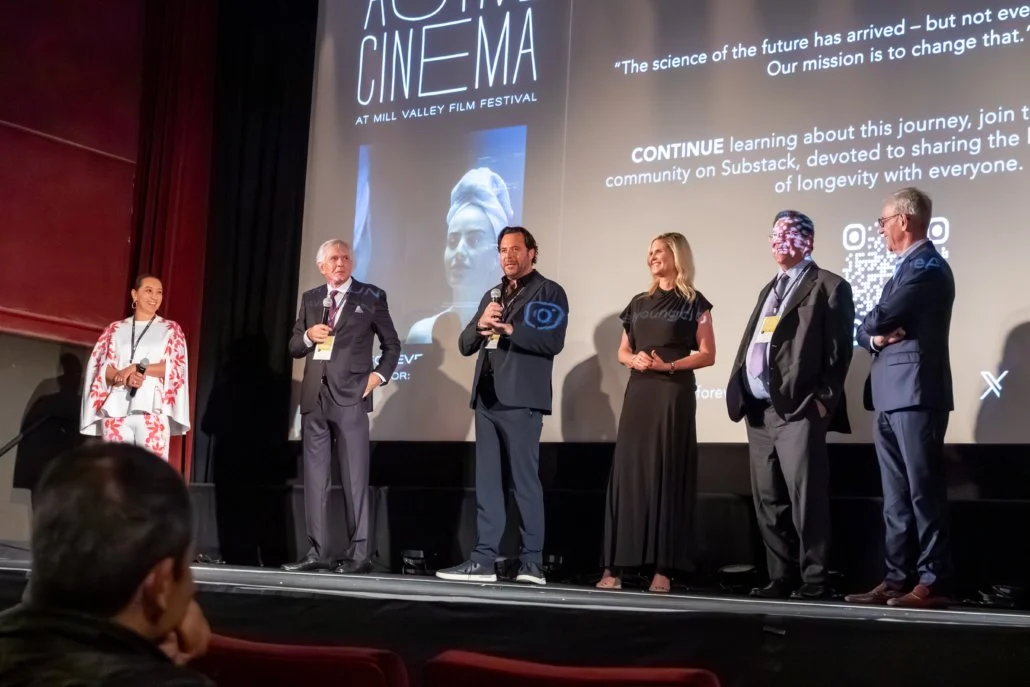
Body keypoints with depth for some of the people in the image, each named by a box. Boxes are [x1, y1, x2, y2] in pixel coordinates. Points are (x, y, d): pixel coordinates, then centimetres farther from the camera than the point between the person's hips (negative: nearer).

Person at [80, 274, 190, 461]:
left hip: (152, 410, -2)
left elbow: (175, 367, 1)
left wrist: (137, 368, -10)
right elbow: (102, 367, 7)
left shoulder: (170, 329, 13)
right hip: (116, 410, 2)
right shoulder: (116, 329, 16)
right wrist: (125, 378, -13)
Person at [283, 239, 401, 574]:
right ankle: (319, 551, 9)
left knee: (355, 477, -5)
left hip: (350, 396, -4)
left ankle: (359, 552, -3)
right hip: (314, 397, 5)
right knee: (314, 477, 5)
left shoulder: (372, 297, 4)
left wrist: (380, 374, -6)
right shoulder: (310, 298, 14)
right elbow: (294, 347, 15)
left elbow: (392, 345, 9)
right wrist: (308, 336, -6)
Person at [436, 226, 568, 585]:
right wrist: (480, 324, -4)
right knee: (486, 481, 5)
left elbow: (553, 341, -14)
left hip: (521, 399, -7)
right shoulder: (492, 295, 21)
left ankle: (532, 563, 0)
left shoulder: (549, 291, 1)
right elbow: (465, 344, 16)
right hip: (487, 398, 7)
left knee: (525, 481, -4)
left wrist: (508, 328, -16)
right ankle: (483, 560, 7)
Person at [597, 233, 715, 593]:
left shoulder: (694, 303, 1)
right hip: (638, 393, 4)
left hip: (674, 395, -4)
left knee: (667, 474, -6)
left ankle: (663, 569, -4)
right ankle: (614, 566, -2)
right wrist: (634, 360, -3)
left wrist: (669, 365, -15)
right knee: (628, 471, -2)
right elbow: (623, 351, 19)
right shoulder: (639, 303, 16)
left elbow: (707, 355, -2)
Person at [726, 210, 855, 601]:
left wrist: (824, 400, -15)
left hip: (798, 409, -8)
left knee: (805, 499, -9)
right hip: (760, 410, 8)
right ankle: (781, 578, 16)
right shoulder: (769, 290, 25)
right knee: (768, 501, 9)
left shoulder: (829, 286, 0)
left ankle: (814, 582, -5)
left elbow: (838, 349, -8)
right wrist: (738, 392, 10)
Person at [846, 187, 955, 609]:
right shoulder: (904, 269, 23)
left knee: (924, 492, -7)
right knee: (896, 497, 10)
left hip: (915, 394, -10)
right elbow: (865, 330, 19)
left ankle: (933, 582, -4)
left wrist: (874, 325, 4)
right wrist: (875, 336, -3)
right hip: (889, 398, 10)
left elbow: (880, 318, -19)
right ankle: (898, 580, 14)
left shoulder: (926, 265, -8)